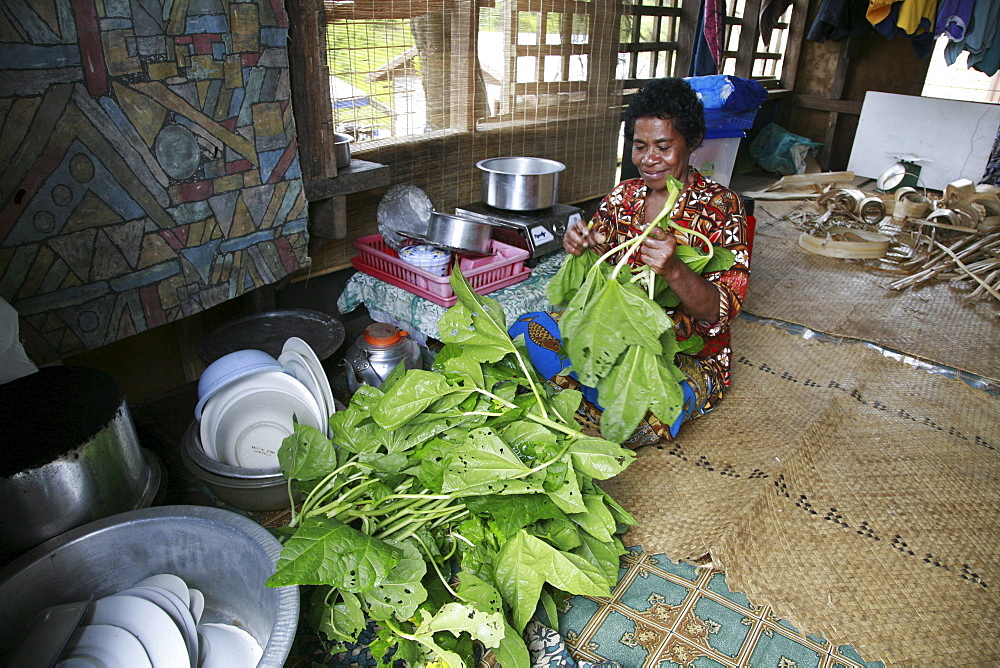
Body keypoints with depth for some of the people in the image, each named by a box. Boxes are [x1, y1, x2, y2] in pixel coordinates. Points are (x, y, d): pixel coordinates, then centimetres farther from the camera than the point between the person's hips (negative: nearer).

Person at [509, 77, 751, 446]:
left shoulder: (721, 207, -13)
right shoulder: (624, 195, 2)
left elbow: (721, 311, -20)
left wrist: (674, 270, -41)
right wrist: (579, 247, -21)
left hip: (690, 353, -4)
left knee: (649, 415, -36)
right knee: (524, 330, -14)